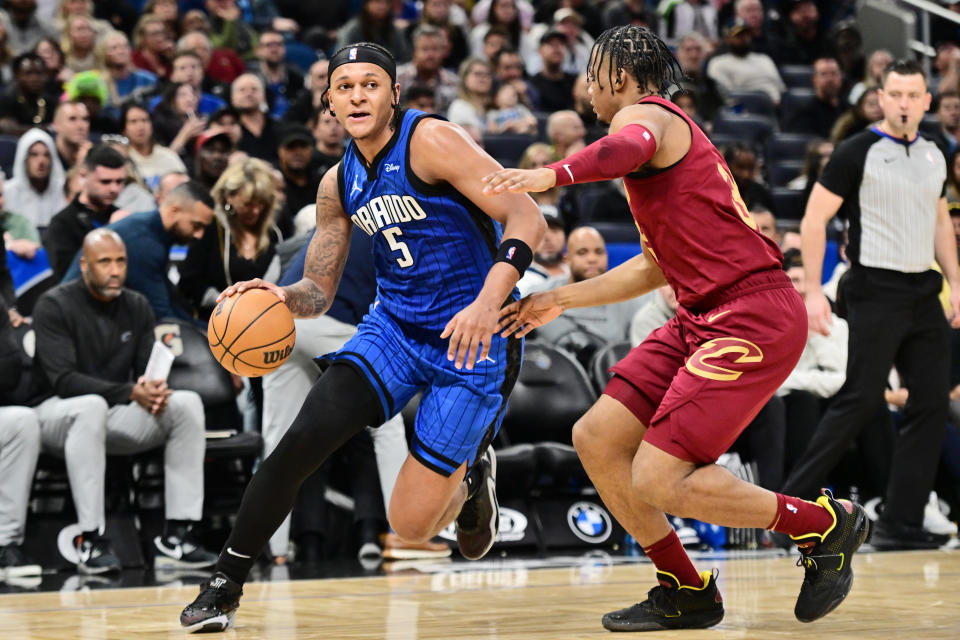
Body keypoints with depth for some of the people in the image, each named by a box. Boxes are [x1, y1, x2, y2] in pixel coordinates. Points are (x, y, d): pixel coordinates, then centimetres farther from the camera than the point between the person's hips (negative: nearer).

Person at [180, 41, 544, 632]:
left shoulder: (431, 141, -16)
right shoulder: (340, 184, 6)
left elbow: (527, 218, -22)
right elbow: (318, 291, 13)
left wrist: (489, 301, -36)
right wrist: (278, 296, -10)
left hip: (472, 339, -5)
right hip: (394, 326, 5)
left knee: (410, 526, -6)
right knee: (307, 436, -18)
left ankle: (470, 472, 30)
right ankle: (226, 584, -4)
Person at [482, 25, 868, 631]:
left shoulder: (643, 114, -5)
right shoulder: (668, 129, 26)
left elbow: (634, 147, -33)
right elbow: (656, 267, 32)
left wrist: (551, 174, -49)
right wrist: (560, 299, 32)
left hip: (754, 319, -10)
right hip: (702, 317, 10)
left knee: (658, 481, -14)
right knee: (597, 439, 4)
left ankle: (827, 524, 3)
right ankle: (688, 595, 15)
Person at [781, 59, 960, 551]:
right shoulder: (857, 153, -7)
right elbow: (813, 221, -8)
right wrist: (813, 291, -14)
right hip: (876, 292, -7)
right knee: (859, 400, -10)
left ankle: (900, 524, 5)